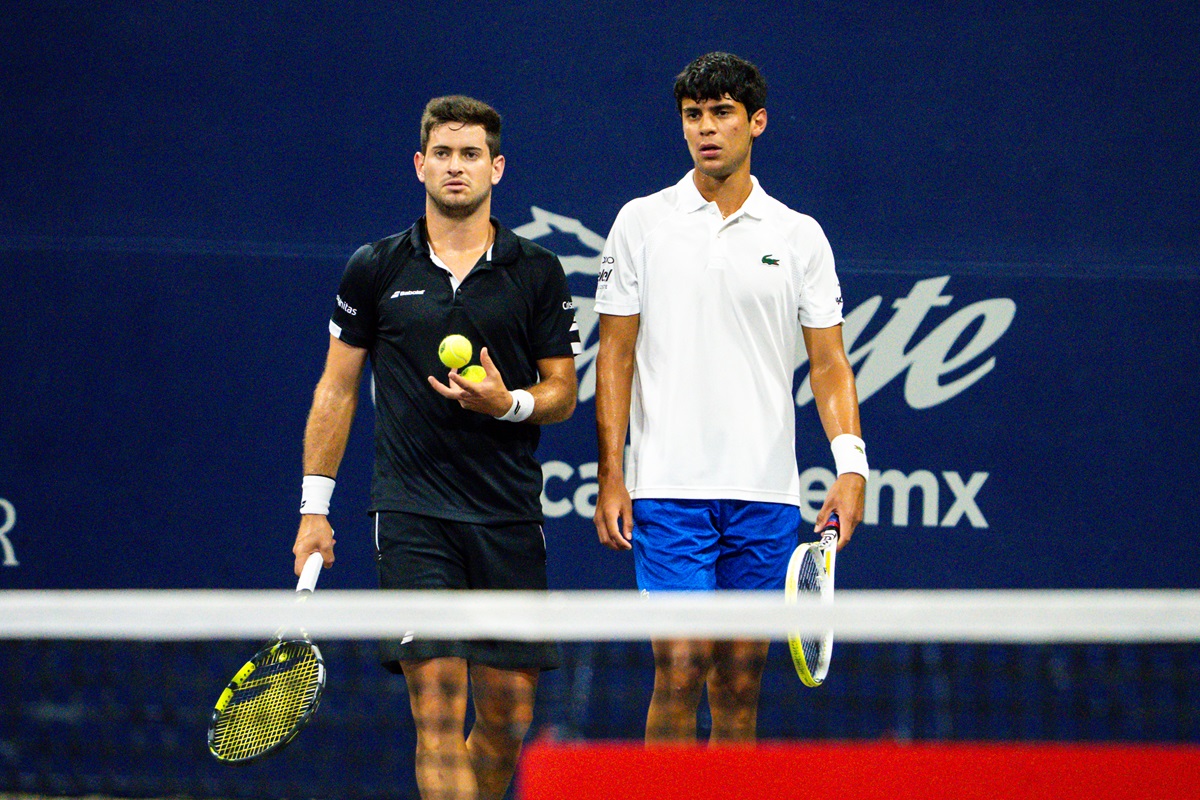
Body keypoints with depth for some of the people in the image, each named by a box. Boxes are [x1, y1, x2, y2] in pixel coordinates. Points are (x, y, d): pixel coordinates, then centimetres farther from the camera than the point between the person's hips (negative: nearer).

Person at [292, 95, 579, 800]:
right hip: (412, 516, -2)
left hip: (510, 516, 2)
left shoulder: (538, 273, 5)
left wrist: (509, 403, -14)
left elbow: (563, 393, 8)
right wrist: (314, 508, 6)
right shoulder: (376, 269, 5)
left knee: (510, 713, 4)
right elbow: (337, 389, 10)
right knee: (438, 704, -12)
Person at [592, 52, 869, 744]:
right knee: (680, 669, -11)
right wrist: (611, 475, -3)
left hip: (766, 495, 2)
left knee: (742, 678, 5)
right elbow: (616, 355, 4)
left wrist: (851, 461, -8)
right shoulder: (643, 222, 5)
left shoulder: (800, 236, 8)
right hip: (669, 491, -2)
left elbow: (829, 360, 6)